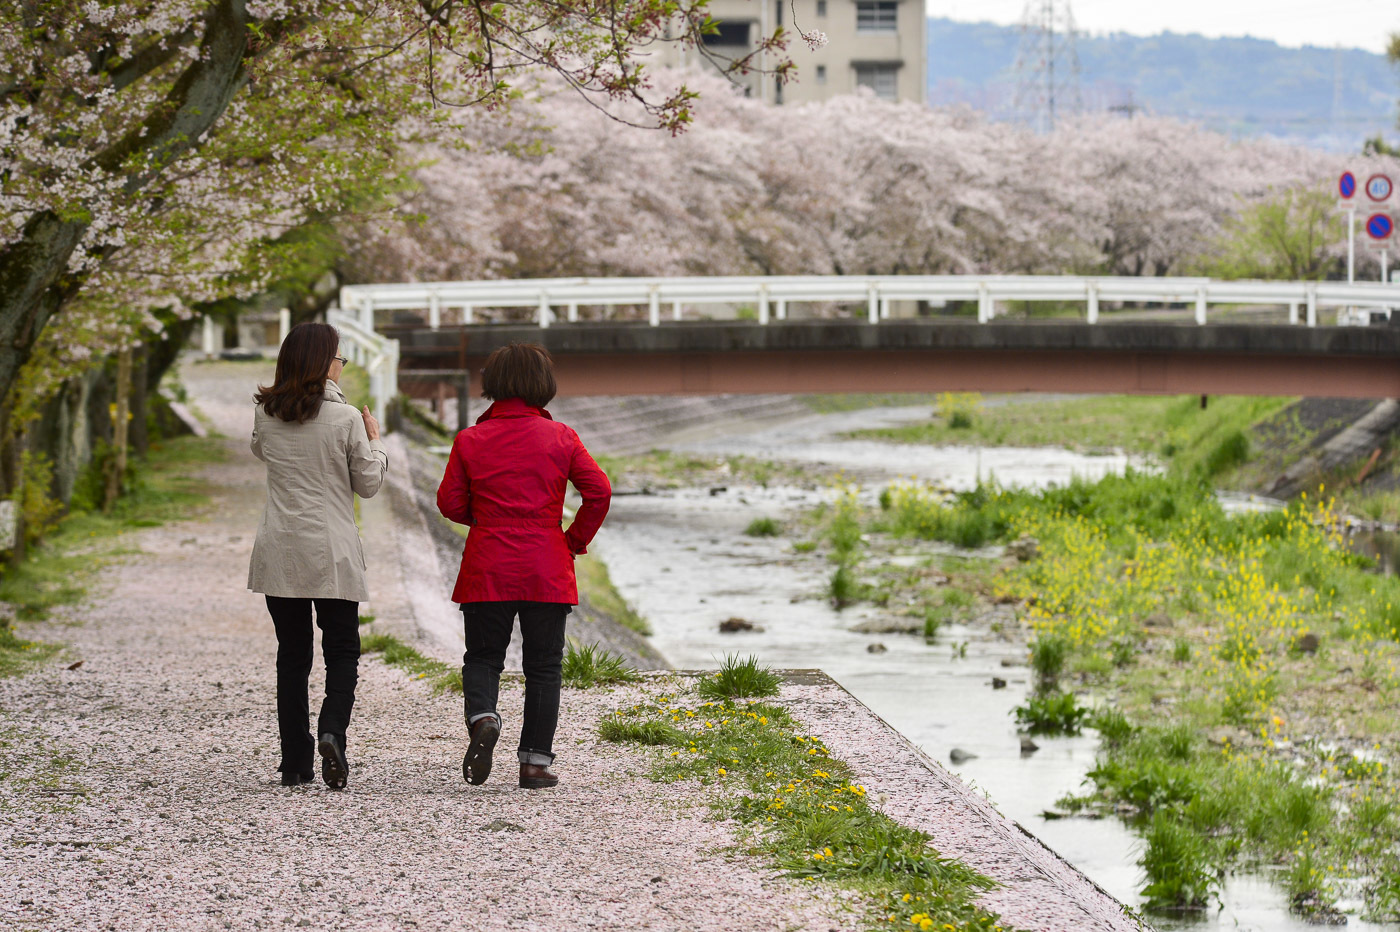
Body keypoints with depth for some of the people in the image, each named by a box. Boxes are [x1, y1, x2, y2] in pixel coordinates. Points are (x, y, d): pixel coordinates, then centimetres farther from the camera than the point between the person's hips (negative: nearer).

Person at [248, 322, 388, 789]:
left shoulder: (266, 414, 1)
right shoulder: (345, 419, -9)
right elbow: (368, 484, -1)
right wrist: (374, 442, 14)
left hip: (279, 552, 3)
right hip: (332, 552, -3)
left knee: (292, 655, 10)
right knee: (342, 652, 6)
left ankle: (295, 762, 8)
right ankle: (331, 732, -19)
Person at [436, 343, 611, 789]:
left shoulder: (470, 440, -2)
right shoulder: (560, 438, -2)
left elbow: (450, 502, 1)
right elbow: (599, 491, -5)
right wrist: (576, 539, 8)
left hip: (487, 572, 0)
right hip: (547, 571, 0)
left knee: (483, 657, 12)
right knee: (543, 667, 9)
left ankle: (482, 716, -18)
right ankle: (535, 761, 6)